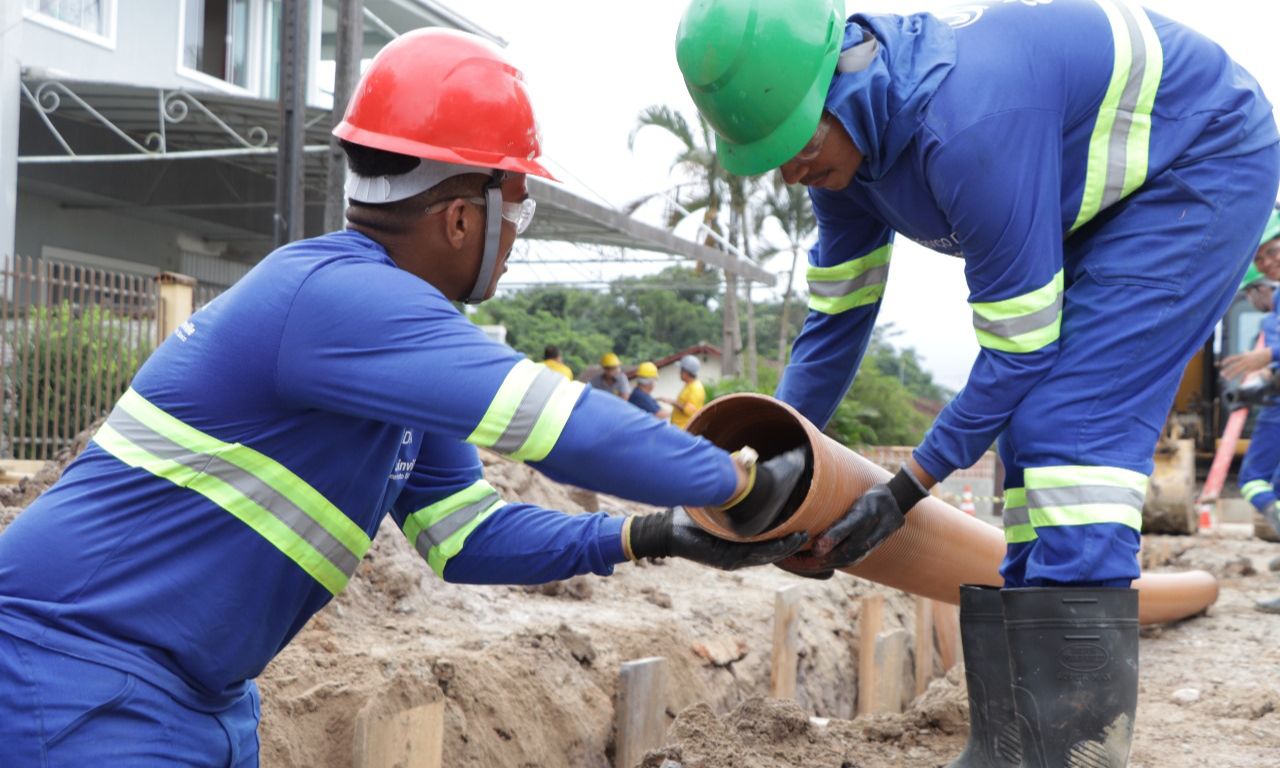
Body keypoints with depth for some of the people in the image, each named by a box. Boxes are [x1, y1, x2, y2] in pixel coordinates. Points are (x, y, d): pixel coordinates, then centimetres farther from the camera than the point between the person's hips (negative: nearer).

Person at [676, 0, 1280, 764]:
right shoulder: (842, 136, -9)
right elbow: (835, 317, 3)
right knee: (1034, 434, 3)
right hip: (1100, 202, 9)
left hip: (1206, 163, -9)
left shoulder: (966, 120, -37)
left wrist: (907, 489, -20)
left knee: (1071, 430, -21)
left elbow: (1020, 349, -28)